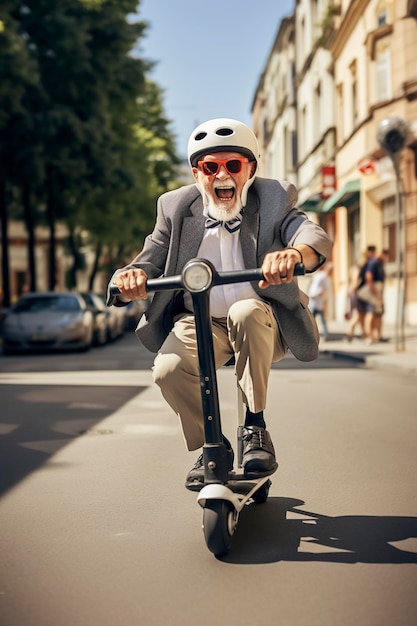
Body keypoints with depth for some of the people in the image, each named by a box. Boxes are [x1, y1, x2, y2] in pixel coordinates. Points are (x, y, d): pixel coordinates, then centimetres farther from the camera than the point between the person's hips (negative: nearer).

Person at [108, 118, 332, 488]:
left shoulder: (273, 202, -5)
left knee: (246, 312, -36)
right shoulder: (177, 209, 2)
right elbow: (149, 261, -3)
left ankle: (255, 427, -16)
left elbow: (318, 238, -23)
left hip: (262, 325, -1)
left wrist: (294, 253, -50)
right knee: (169, 369, -28)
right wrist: (132, 278, -30)